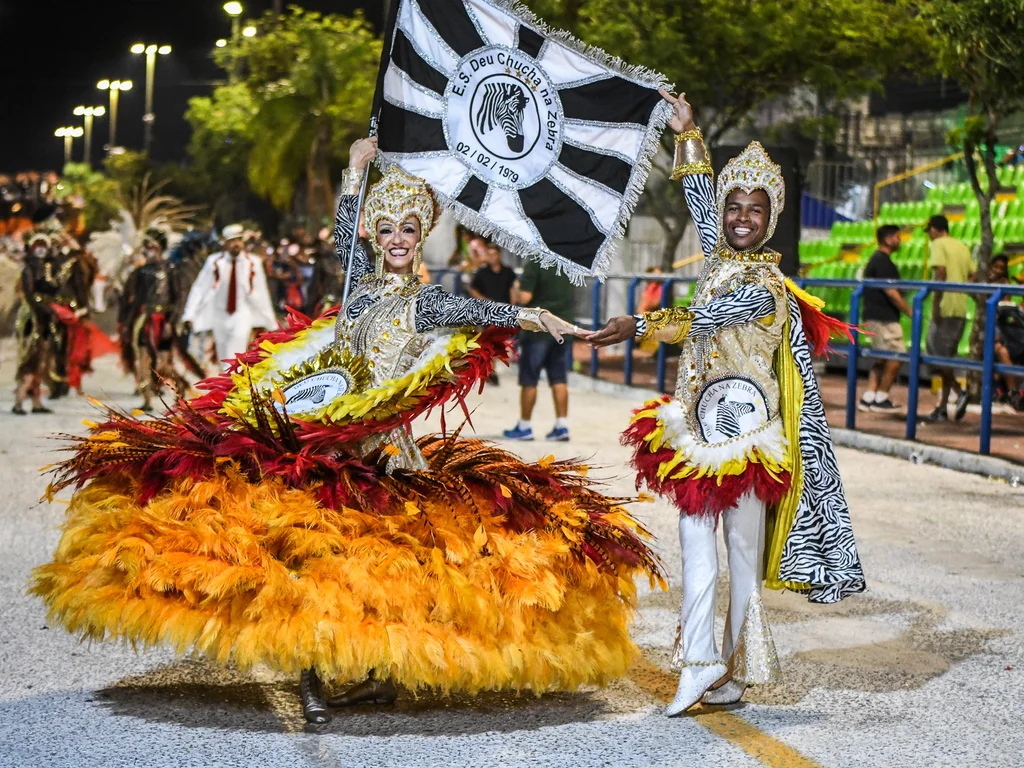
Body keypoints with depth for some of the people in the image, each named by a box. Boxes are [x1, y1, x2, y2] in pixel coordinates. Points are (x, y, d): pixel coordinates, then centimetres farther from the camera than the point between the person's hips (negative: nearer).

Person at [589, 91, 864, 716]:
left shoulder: (764, 283, -11)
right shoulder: (720, 258, 10)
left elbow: (703, 320, -18)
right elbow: (700, 197, 23)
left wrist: (639, 326, -17)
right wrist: (688, 134, 26)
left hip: (746, 432, -7)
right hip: (701, 427, 7)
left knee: (744, 548, 2)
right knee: (695, 539, 0)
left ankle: (740, 668, 10)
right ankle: (700, 660, 0)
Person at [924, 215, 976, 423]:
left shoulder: (939, 244, -4)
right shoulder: (962, 247, 19)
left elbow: (941, 272, -16)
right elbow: (972, 276, 14)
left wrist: (935, 304, -17)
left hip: (945, 308, -8)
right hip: (961, 310, 8)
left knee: (936, 353, -2)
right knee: (947, 356, 10)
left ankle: (959, 391, -16)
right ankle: (943, 408, 9)